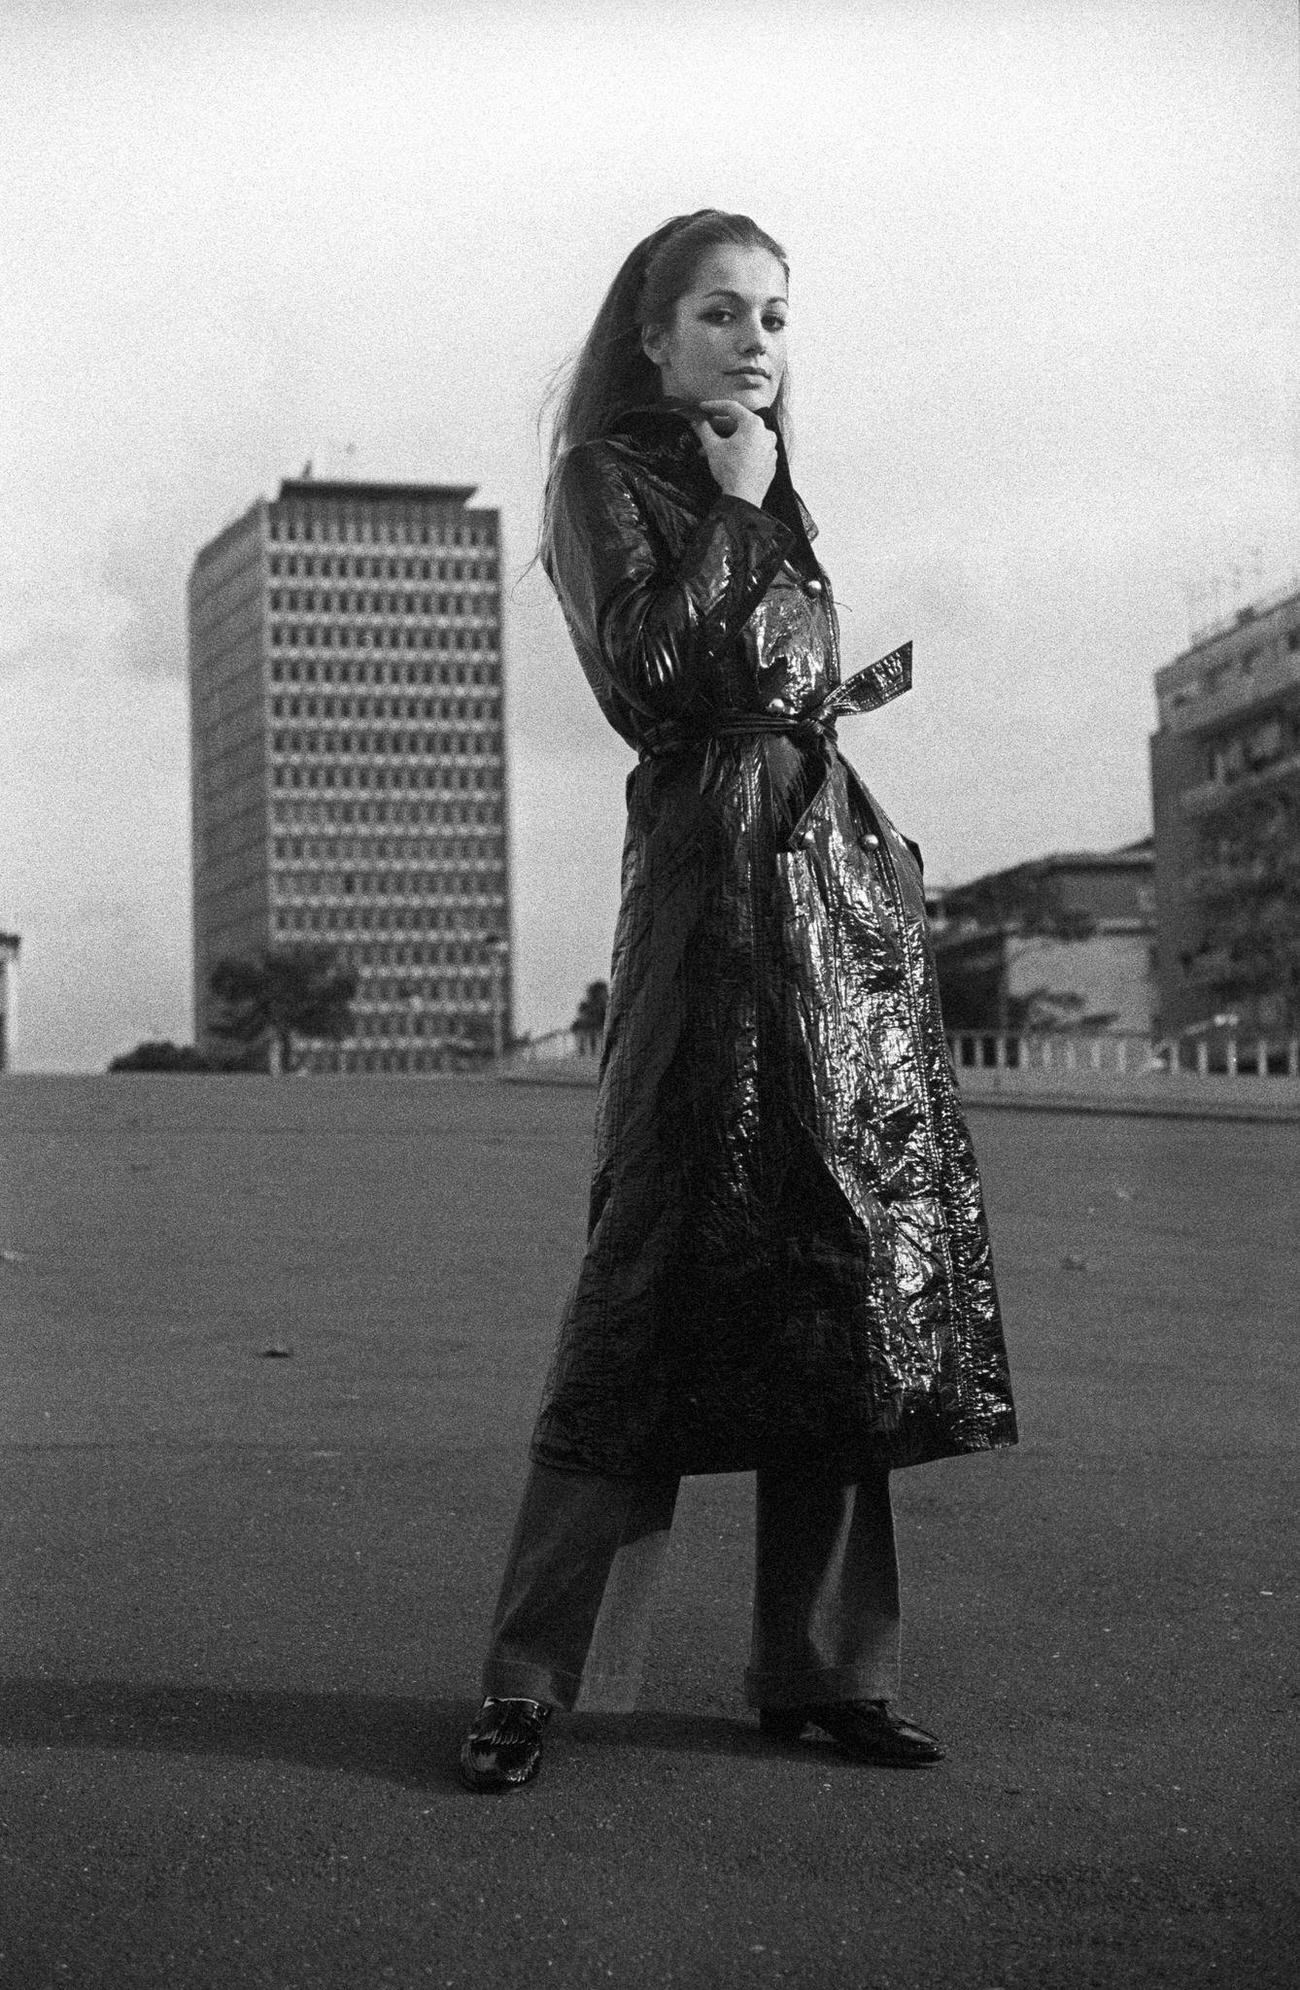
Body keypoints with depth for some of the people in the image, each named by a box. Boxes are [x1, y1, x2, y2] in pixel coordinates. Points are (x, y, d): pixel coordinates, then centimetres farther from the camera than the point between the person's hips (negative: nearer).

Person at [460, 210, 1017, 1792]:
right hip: (715, 875, -7)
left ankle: (820, 1672, 11)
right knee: (672, 1264, -12)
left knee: (846, 1275, 5)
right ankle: (530, 1683, -6)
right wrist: (740, 506, -9)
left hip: (844, 874, 8)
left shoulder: (773, 497, 22)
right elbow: (649, 673, -14)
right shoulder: (610, 478, 2)